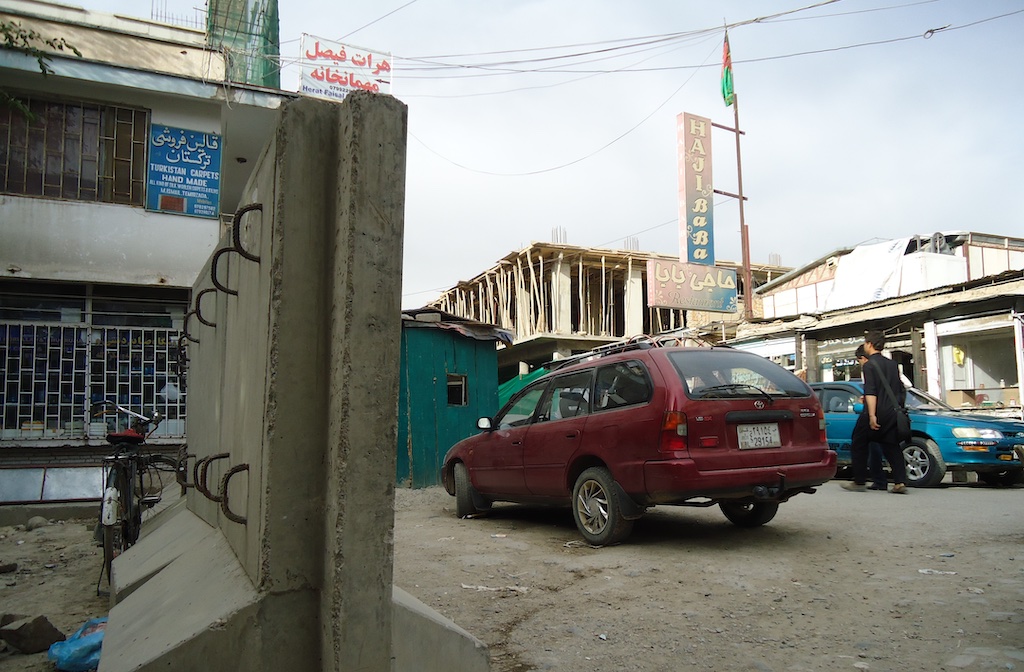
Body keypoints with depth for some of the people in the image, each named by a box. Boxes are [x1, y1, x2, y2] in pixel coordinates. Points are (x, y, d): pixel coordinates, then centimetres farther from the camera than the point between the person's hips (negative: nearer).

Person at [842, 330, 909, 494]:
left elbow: (870, 392, -18)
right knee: (892, 447, 9)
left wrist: (872, 415, -22)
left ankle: (859, 482, 7)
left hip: (875, 413, -7)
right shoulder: (892, 364, 14)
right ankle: (900, 482, -2)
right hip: (892, 413, 7)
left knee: (858, 445, 5)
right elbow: (901, 390, 20)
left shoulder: (869, 365, -9)